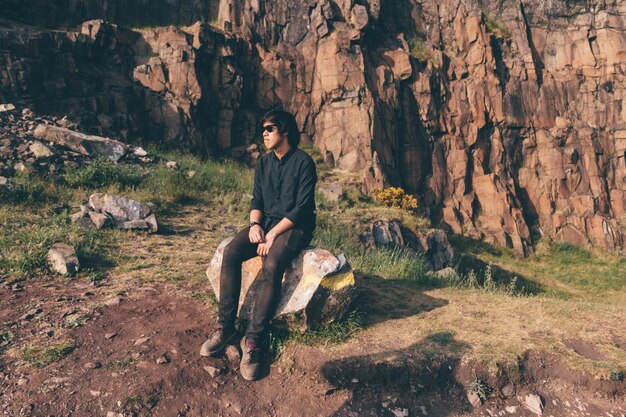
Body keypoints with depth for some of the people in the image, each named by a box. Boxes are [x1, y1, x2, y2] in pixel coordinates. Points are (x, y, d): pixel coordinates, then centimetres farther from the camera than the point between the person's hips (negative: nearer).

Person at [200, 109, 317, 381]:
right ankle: (225, 326, -19)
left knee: (271, 266, -35)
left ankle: (254, 339, -28)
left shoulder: (303, 162, -9)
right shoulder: (264, 162, 11)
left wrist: (272, 235, -20)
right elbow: (257, 199, 12)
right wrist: (254, 224, -10)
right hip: (266, 222, 6)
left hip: (295, 227, -6)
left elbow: (301, 208, -15)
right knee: (231, 252, -23)